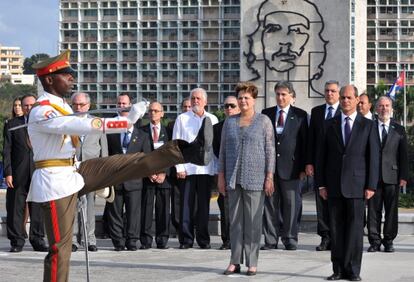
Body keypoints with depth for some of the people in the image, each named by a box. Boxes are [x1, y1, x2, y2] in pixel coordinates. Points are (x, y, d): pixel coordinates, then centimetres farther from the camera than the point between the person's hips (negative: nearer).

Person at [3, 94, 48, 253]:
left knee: (38, 209, 4)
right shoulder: (12, 124, 7)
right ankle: (16, 241, 9)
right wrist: (8, 173, -7)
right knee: (16, 209, 1)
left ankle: (37, 240, 13)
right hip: (18, 174, -1)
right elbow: (7, 150, 2)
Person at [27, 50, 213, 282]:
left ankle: (189, 152, -14)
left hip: (74, 174, 8)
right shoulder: (41, 113, -20)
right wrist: (127, 121, -35)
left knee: (128, 164, -5)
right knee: (60, 248, -6)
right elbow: (82, 126, -31)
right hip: (55, 182, -8)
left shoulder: (60, 106, 12)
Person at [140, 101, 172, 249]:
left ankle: (162, 240, 5)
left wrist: (164, 173, -5)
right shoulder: (142, 131, 9)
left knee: (163, 208, 0)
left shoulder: (167, 131, 10)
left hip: (164, 176, 1)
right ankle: (145, 240, -1)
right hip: (146, 175, -1)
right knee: (146, 207, -4)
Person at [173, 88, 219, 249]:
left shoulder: (212, 119, 11)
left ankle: (203, 239, 9)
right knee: (186, 204, -2)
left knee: (204, 205, 3)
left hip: (206, 168, 1)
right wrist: (179, 167, -5)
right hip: (187, 168, -1)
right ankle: (186, 239, 2)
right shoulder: (182, 119, 6)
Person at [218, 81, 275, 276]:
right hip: (233, 179, 3)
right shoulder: (230, 122, 11)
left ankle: (252, 263, 4)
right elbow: (223, 150, 13)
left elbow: (270, 150, -1)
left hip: (255, 179, -3)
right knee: (235, 220, 6)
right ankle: (235, 261, 10)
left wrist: (269, 177, -7)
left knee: (253, 221, -1)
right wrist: (221, 176, 7)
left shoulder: (263, 121, 2)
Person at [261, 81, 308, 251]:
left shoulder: (300, 115, 4)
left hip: (290, 167, -2)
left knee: (291, 204, 2)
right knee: (270, 203, 3)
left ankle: (290, 239, 10)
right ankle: (270, 240, 8)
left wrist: (303, 167, -4)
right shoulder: (266, 114, 10)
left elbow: (304, 142, 2)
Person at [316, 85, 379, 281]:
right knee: (336, 228, 3)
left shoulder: (368, 125, 4)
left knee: (355, 228, -1)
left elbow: (373, 157, 2)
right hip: (334, 185, 2)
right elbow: (322, 156, 9)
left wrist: (371, 186, -5)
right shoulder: (330, 125, 9)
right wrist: (321, 184, 3)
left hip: (356, 186, -2)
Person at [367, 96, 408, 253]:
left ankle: (389, 241, 12)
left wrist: (403, 176, -1)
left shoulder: (399, 130, 9)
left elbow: (403, 155, 7)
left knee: (391, 210, 3)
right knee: (373, 210, 1)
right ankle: (375, 241, 7)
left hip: (392, 175, 1)